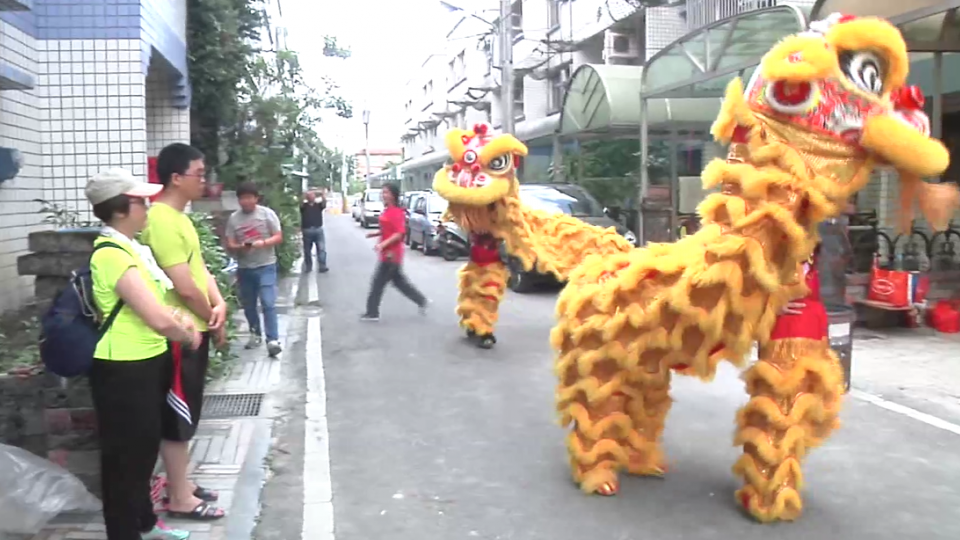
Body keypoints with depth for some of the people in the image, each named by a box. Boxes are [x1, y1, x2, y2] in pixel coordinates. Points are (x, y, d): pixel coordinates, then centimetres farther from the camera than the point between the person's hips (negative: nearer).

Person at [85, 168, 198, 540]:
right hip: (124, 372, -10)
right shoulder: (112, 255, -23)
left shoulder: (131, 249, 8)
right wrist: (188, 337, -10)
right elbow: (158, 319, -29)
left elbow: (155, 306, 20)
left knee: (145, 449, 23)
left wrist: (180, 320, 0)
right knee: (125, 457, 4)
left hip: (147, 364, 10)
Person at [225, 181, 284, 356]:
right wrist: (240, 247, -21)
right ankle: (255, 334, 30)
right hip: (244, 268, 4)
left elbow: (279, 237, -4)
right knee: (248, 305, 12)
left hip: (266, 266, -3)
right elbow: (229, 244, 2)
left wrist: (263, 243, -22)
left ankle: (272, 340, -14)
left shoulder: (267, 213, -3)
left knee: (268, 303, -13)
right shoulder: (233, 218, 2)